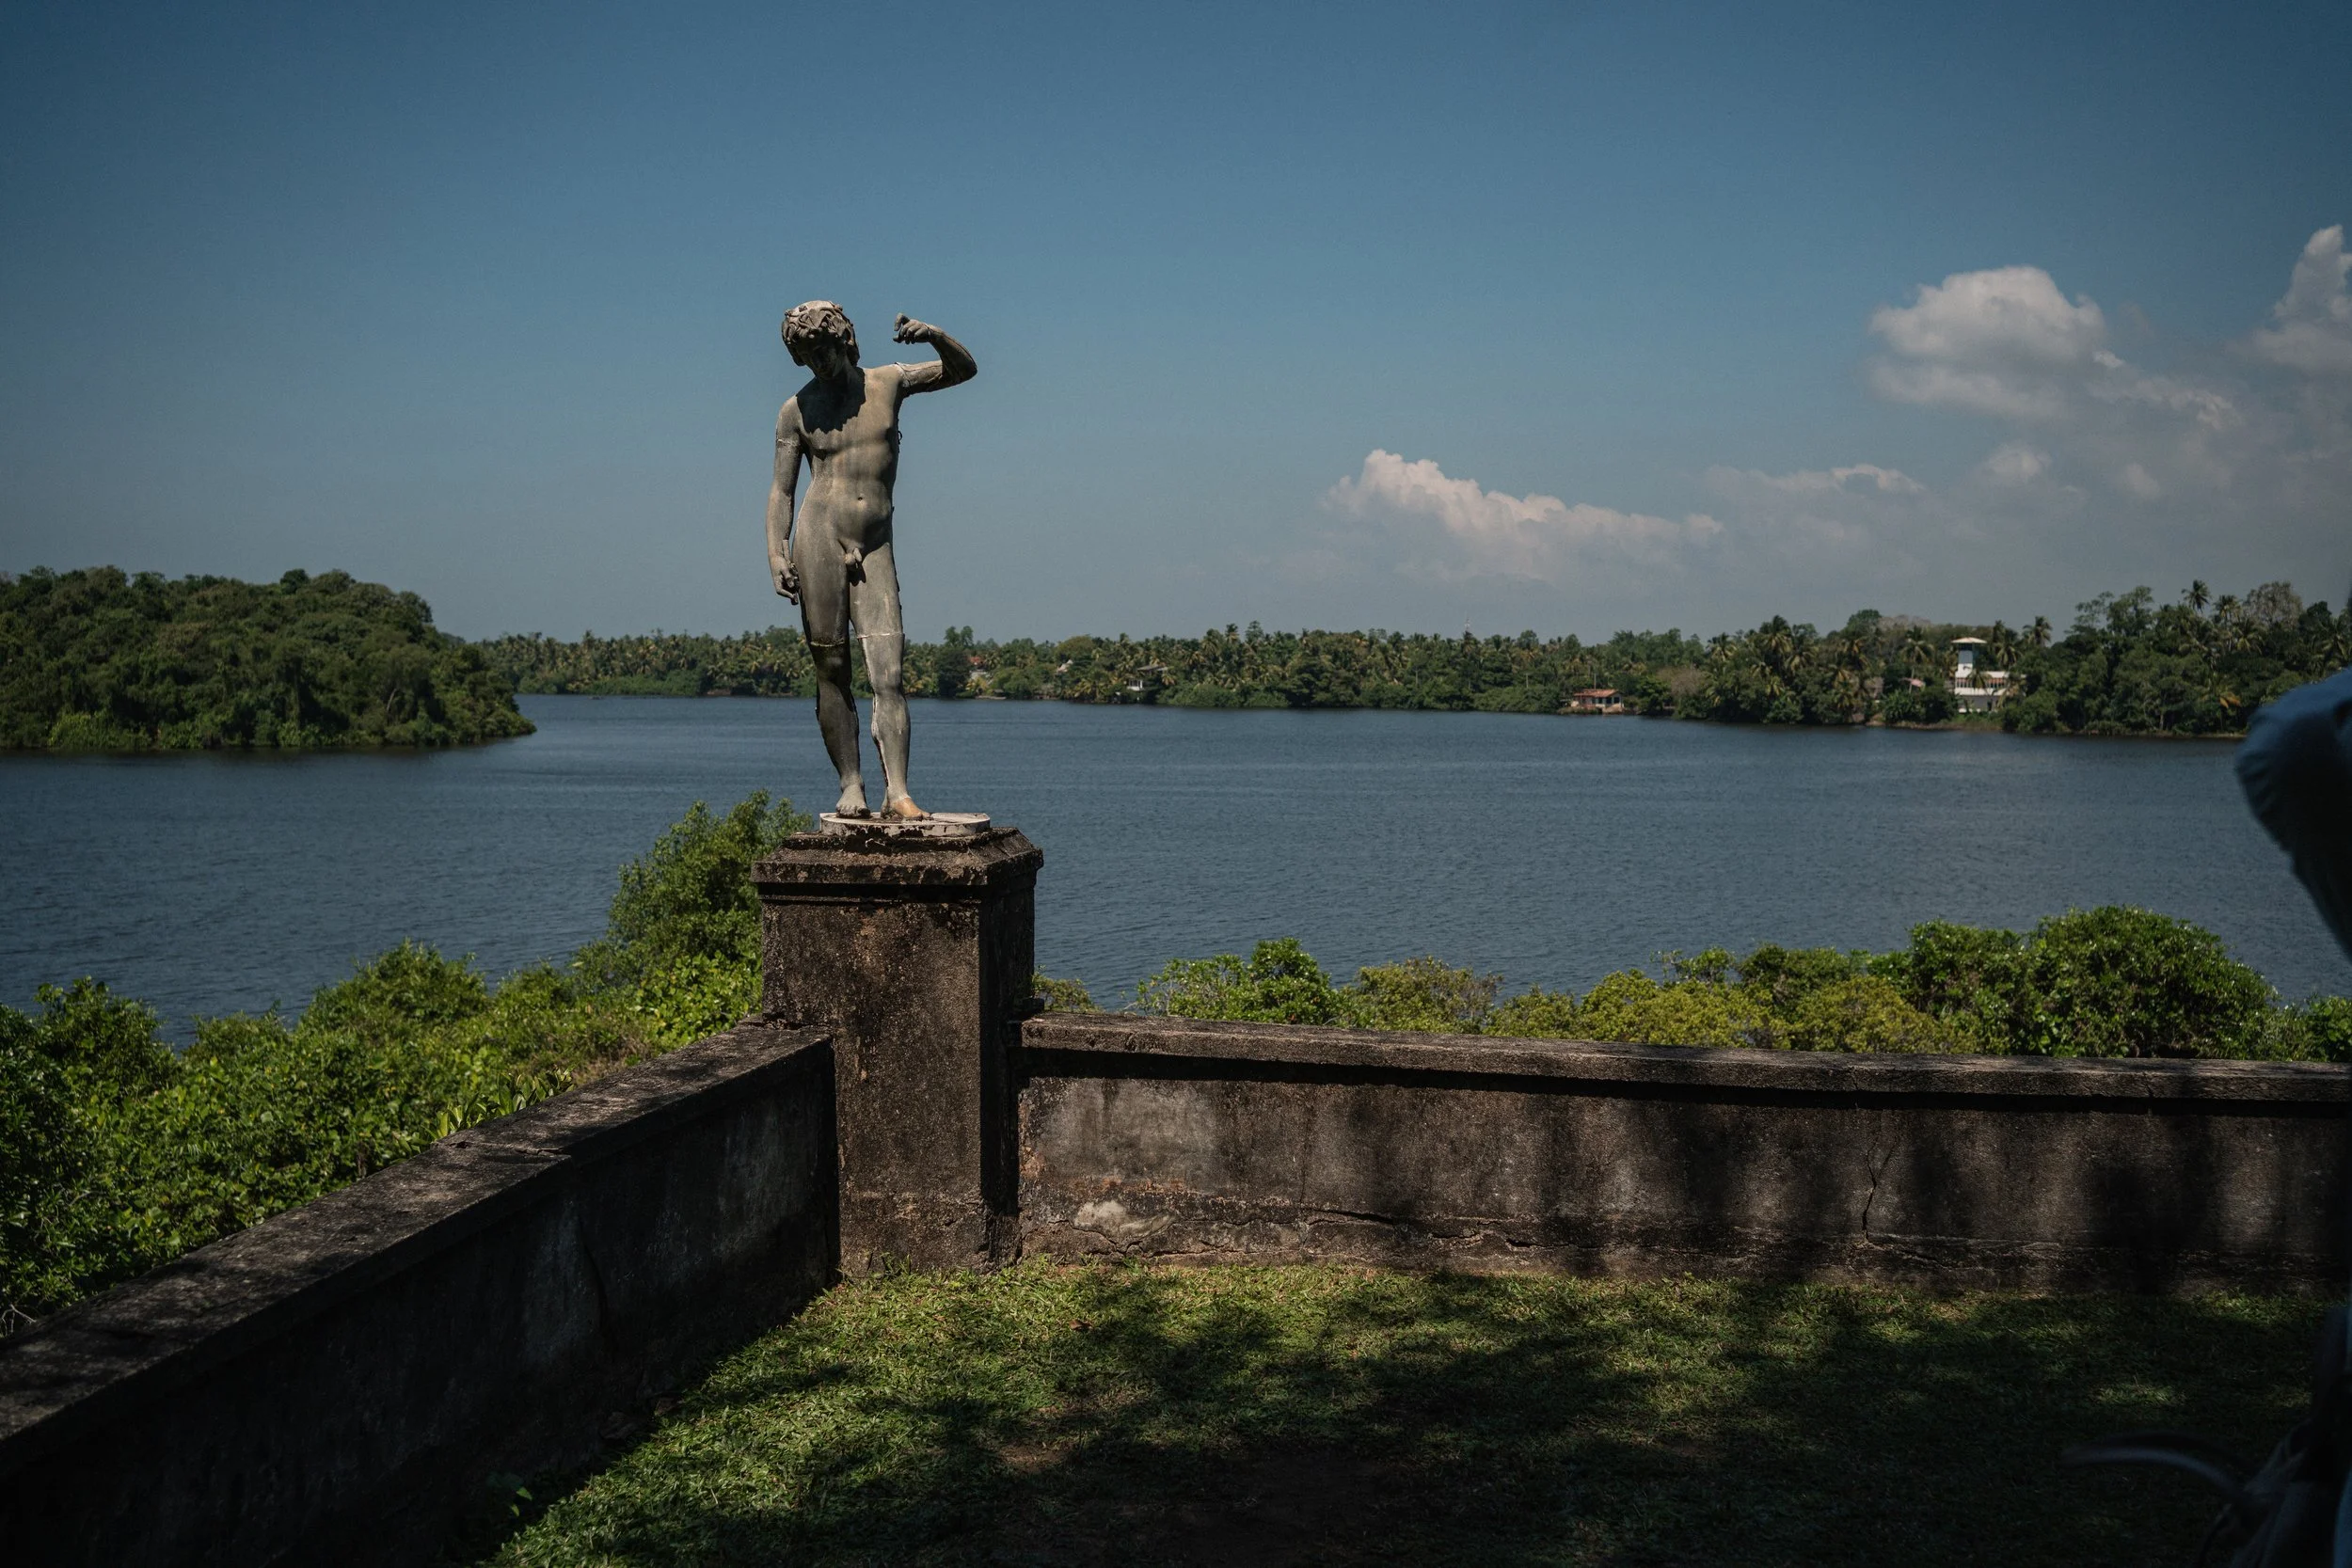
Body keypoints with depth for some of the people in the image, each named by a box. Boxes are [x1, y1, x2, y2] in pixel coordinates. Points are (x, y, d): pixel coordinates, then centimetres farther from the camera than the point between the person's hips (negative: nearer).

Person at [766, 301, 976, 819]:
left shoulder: (888, 383, 11)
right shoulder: (797, 410, 7)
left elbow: (963, 370, 12)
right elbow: (781, 489, 7)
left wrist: (934, 335, -8)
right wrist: (776, 552, -6)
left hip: (874, 552, 1)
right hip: (818, 542, -1)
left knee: (890, 674, -9)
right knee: (832, 673, 0)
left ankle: (896, 791, -13)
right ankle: (851, 785, 6)